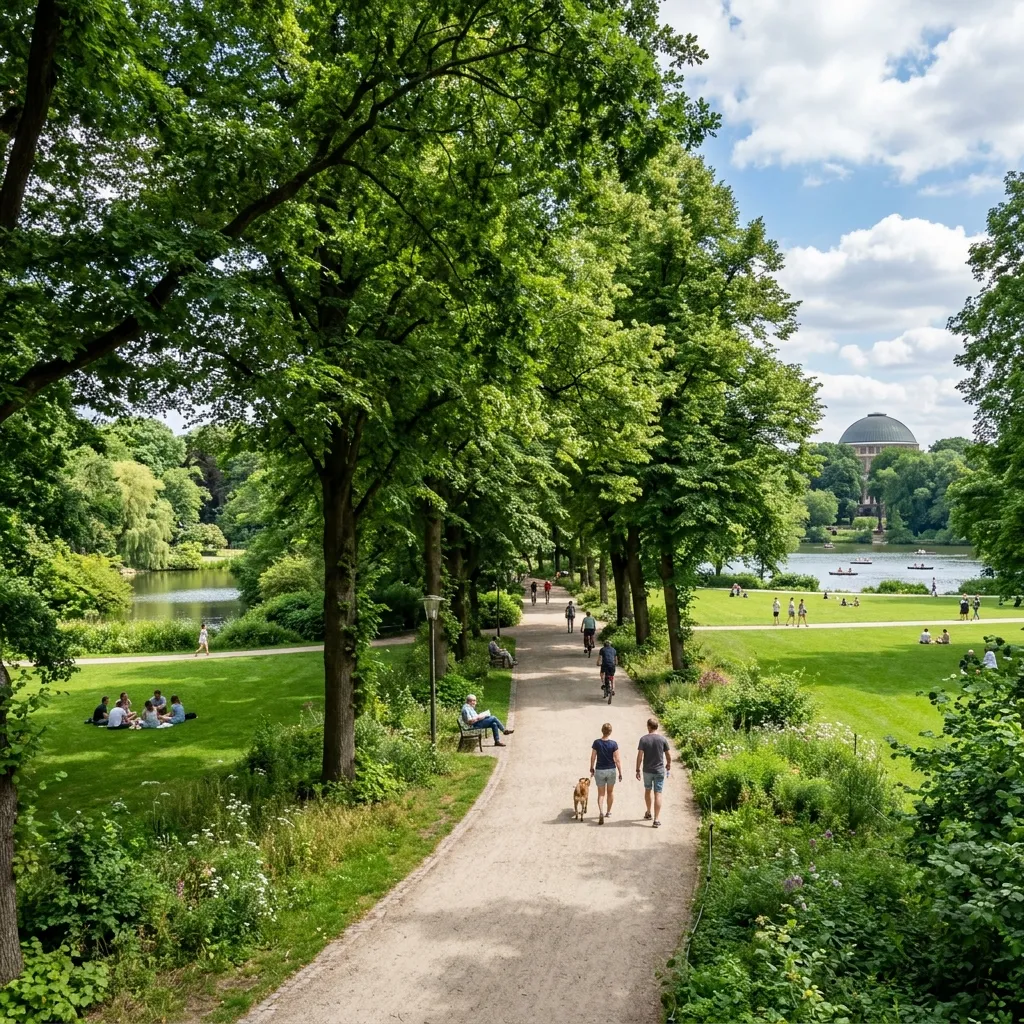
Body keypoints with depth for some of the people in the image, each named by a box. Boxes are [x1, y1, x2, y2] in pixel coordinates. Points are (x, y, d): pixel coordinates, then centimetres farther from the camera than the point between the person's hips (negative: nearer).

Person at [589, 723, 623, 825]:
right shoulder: (613, 744, -13)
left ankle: (601, 813, -14)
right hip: (611, 770, 0)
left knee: (601, 794, 6)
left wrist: (592, 768, 12)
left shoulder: (596, 743, -11)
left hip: (599, 770, 0)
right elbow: (617, 760, -11)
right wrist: (620, 773, -2)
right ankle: (608, 812, 34)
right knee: (610, 792, 21)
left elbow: (593, 758, -4)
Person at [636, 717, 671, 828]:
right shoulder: (663, 739, -5)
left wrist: (637, 770, -2)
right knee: (658, 794, 1)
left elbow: (640, 756, -10)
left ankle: (648, 813, 35)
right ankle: (657, 820, -2)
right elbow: (669, 756, 0)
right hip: (659, 770, 0)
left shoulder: (643, 739, -8)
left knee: (647, 791, 22)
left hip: (647, 770, 0)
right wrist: (668, 765, 19)